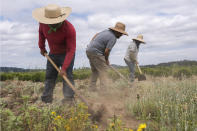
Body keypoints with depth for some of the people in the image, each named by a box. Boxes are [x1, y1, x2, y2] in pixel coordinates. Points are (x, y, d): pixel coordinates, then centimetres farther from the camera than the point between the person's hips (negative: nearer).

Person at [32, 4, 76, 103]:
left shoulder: (69, 28, -32)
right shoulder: (43, 23, -17)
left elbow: (71, 50, -31)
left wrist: (64, 68, -35)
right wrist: (42, 47, 12)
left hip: (66, 54, -5)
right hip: (52, 53, 5)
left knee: (67, 76, -13)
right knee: (49, 77, 7)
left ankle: (68, 100, -11)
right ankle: (46, 100, 15)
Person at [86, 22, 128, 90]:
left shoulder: (107, 31, 11)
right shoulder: (113, 38, -15)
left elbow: (96, 35, 20)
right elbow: (107, 51, -17)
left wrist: (91, 44, 24)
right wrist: (106, 60, -1)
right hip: (96, 52, -9)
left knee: (95, 70, 15)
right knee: (103, 70, -6)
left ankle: (92, 88, 15)